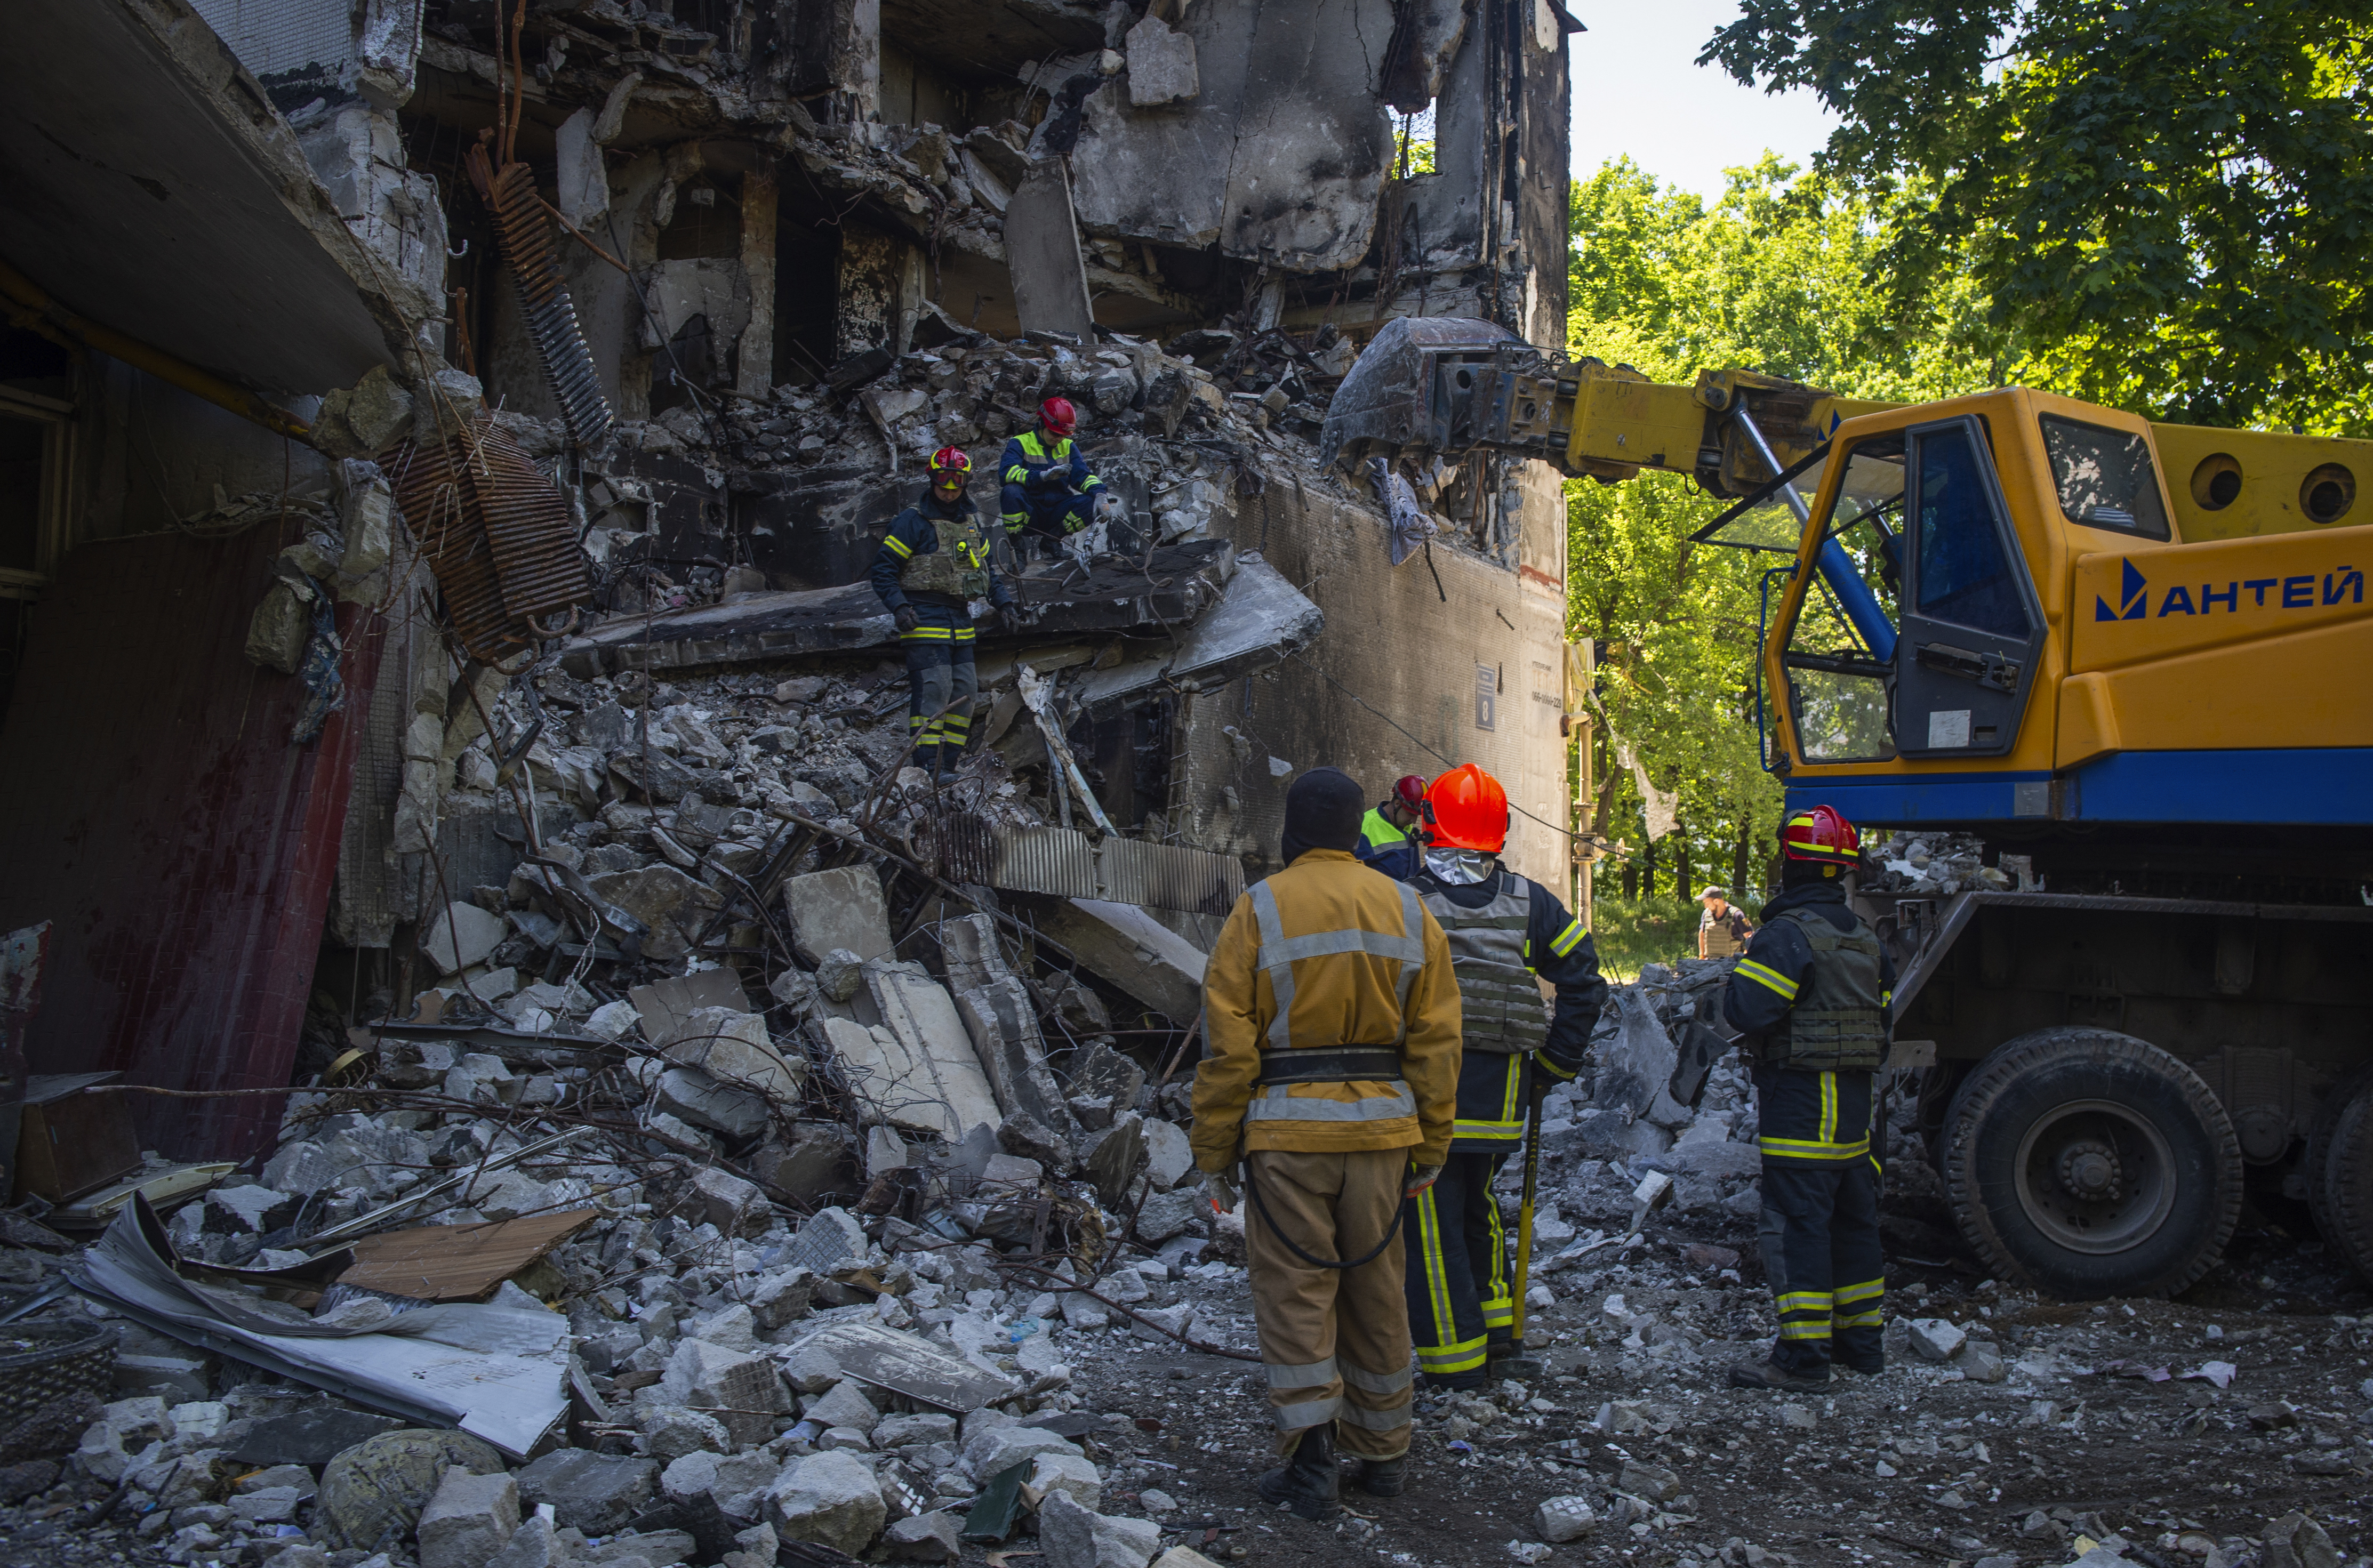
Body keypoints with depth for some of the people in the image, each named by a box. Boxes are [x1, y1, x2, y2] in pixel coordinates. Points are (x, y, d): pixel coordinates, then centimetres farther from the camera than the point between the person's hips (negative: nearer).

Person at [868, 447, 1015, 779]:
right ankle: (928, 768, -14)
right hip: (925, 618, -7)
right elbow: (883, 568, -6)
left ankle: (947, 766, 10)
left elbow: (986, 567, 29)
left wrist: (1002, 602, 17)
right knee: (933, 690, -15)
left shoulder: (971, 522, 17)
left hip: (960, 620, 7)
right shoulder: (913, 521, -5)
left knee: (964, 692, 5)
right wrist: (899, 607, -18)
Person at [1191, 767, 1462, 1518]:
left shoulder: (1259, 910, -5)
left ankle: (1311, 1460, 0)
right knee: (1374, 1288, 15)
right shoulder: (1408, 911, 5)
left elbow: (1229, 1047, -6)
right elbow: (1435, 1041, 4)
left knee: (1296, 1292, 4)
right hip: (1379, 1127, 3)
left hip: (1286, 1129, -3)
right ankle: (1382, 1451, 25)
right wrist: (1429, 1147, 11)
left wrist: (1214, 1153, 1)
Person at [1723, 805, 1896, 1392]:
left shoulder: (1788, 933, -16)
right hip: (1856, 1101, 9)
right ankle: (1861, 1339, 27)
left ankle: (1802, 1356, -6)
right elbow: (1883, 1008, 17)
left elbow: (1746, 1010, -22)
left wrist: (1741, 975, -3)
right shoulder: (1864, 937, 12)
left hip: (1800, 1106, -9)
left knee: (1796, 1222, -6)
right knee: (1853, 1219, 17)